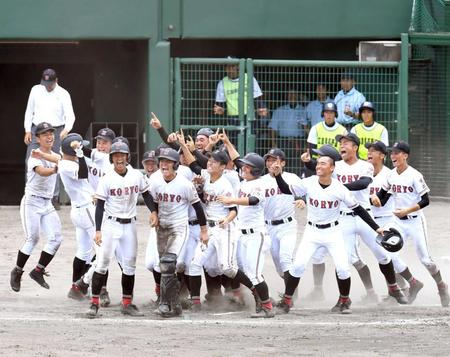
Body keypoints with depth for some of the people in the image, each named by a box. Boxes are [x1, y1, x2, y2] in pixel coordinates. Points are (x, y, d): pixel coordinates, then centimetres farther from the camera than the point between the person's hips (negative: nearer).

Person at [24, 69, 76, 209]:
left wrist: (66, 129, -29)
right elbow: (29, 111, 12)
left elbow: (70, 115, -11)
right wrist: (28, 130, 4)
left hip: (56, 132, -2)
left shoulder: (63, 94, -3)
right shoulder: (36, 90, 5)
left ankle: (54, 198, 10)